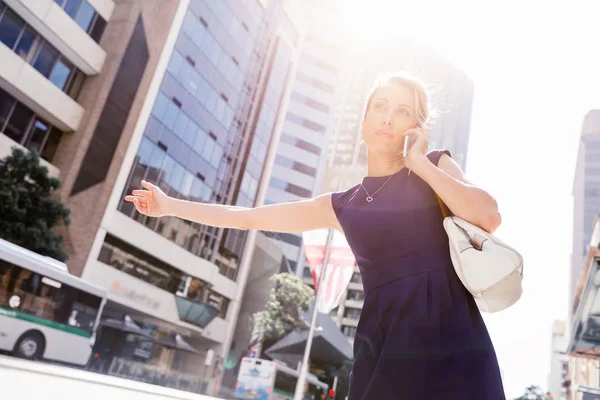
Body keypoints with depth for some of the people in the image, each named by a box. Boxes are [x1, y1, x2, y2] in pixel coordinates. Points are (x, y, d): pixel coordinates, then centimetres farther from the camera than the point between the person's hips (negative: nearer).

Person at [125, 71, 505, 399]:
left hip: (450, 336, -1)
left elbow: (488, 216, -12)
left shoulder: (435, 165, 8)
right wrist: (170, 205, 22)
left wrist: (420, 164, -5)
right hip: (384, 345, 2)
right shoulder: (343, 205, 11)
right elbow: (248, 217, 17)